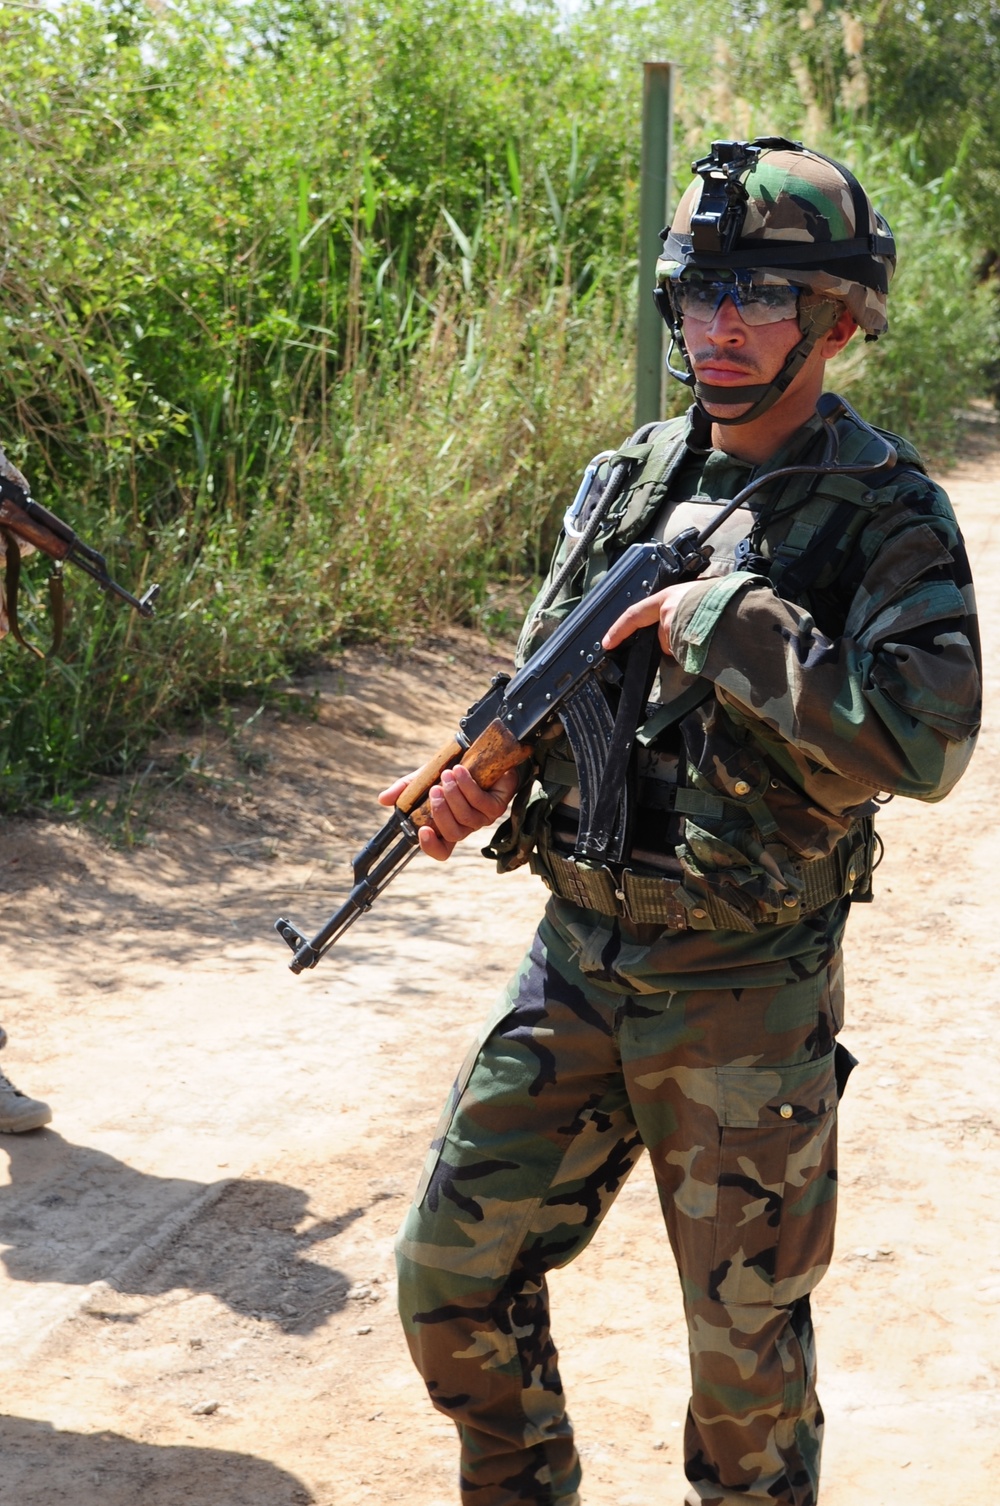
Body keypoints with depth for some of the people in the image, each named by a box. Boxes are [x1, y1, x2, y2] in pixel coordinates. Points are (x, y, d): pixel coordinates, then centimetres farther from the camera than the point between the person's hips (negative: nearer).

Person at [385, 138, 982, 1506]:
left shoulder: (886, 514, -11)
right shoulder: (629, 481, 6)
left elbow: (921, 738, -27)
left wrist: (722, 614, -25)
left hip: (744, 1000, -5)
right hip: (576, 957, 5)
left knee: (746, 1341, 10)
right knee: (454, 1281, 10)